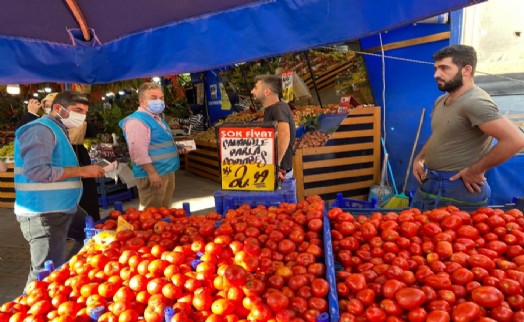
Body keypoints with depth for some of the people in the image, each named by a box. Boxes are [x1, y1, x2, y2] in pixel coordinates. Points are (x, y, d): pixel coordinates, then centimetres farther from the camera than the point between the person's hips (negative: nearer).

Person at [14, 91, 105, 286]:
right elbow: (37, 171, -27)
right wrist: (82, 171, -20)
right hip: (44, 212, -10)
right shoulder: (41, 130, -15)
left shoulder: (58, 130, 17)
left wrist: (88, 171, 9)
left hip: (64, 208, 10)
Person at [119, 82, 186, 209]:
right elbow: (138, 152, -24)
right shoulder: (137, 120, -15)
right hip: (154, 174, -10)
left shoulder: (157, 119, 17)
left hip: (168, 172, 10)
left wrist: (176, 149, 15)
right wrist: (152, 173, -26)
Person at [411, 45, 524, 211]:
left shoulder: (475, 102, -19)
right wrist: (419, 158, 9)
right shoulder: (440, 101, 10)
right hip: (430, 183, 9)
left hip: (459, 188, -9)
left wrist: (475, 171, -19)